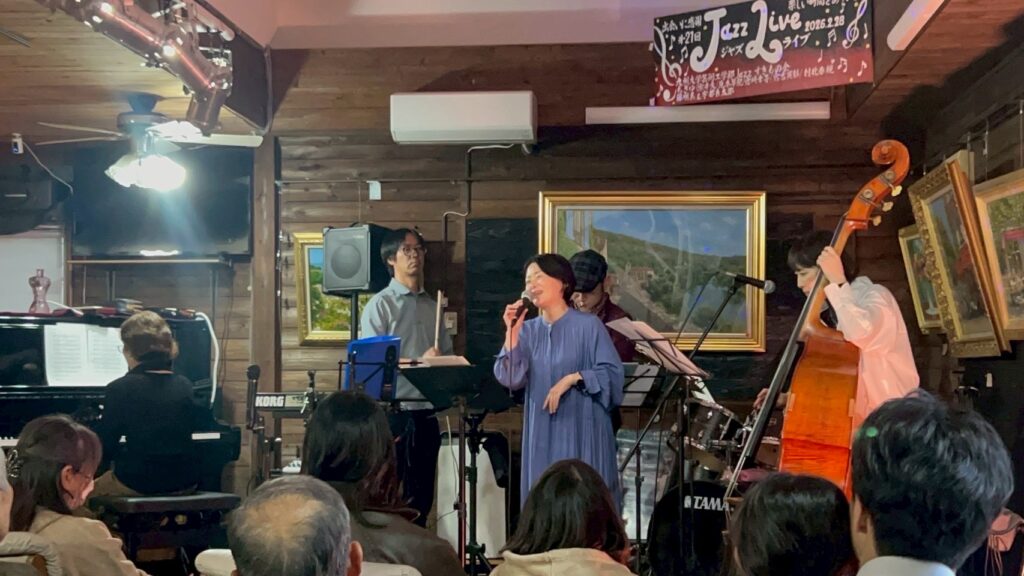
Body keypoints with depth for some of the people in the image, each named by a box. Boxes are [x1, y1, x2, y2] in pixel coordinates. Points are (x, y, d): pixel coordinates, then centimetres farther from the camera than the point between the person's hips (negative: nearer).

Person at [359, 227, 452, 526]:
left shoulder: (433, 305, 14)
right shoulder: (380, 305, -4)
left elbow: (447, 357, 16)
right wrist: (418, 362, -20)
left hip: (426, 412, 6)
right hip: (392, 412, -6)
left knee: (422, 498, 11)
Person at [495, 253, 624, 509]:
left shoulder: (588, 325, -3)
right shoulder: (528, 330, 9)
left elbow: (611, 373, -8)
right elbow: (510, 379, -2)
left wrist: (573, 378, -19)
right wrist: (512, 331, -7)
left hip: (581, 431, -4)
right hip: (542, 434, 4)